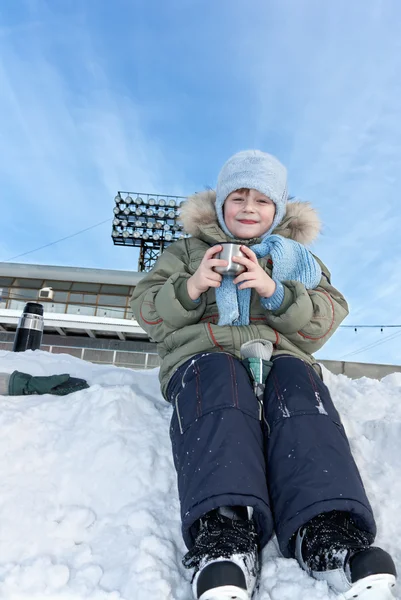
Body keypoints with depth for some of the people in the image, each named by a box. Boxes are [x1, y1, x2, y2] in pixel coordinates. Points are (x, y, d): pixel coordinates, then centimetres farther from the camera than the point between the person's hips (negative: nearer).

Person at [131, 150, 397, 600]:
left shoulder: (296, 255, 27)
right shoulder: (188, 250, 25)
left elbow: (327, 319, 10)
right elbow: (146, 311, 13)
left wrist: (275, 290, -9)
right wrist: (190, 287, -8)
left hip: (280, 359, 2)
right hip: (205, 356, -1)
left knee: (298, 382, -33)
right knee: (220, 378, -36)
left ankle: (329, 536, -45)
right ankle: (223, 541, -48)